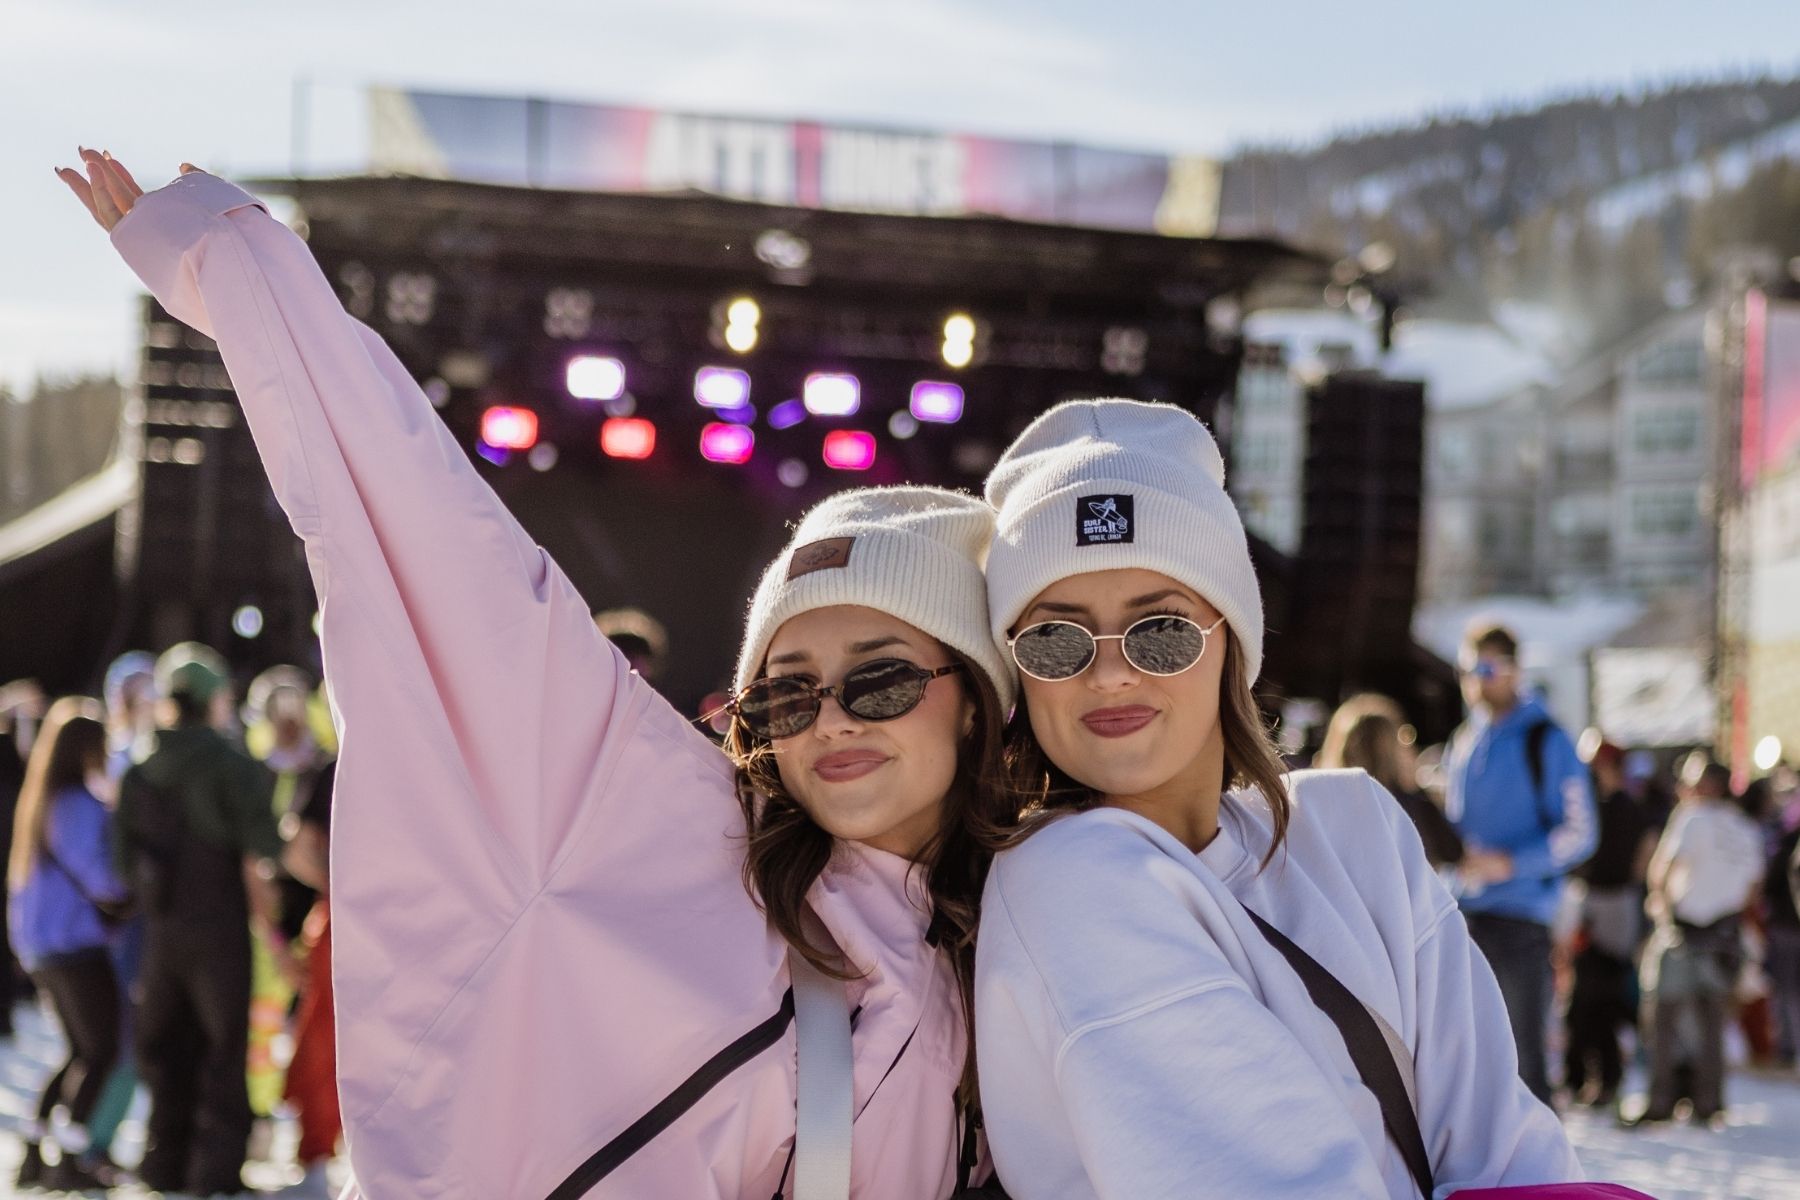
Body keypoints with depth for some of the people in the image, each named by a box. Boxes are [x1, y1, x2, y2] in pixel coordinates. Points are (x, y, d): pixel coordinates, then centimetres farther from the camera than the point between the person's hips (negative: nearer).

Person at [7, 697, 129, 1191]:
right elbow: (102, 881, -20)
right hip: (74, 943, -9)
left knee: (80, 1050, 16)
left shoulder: (39, 799, 12)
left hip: (39, 944, 9)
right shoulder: (79, 804, -17)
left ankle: (32, 1157, 15)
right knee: (101, 1049, -3)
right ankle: (68, 1159, -6)